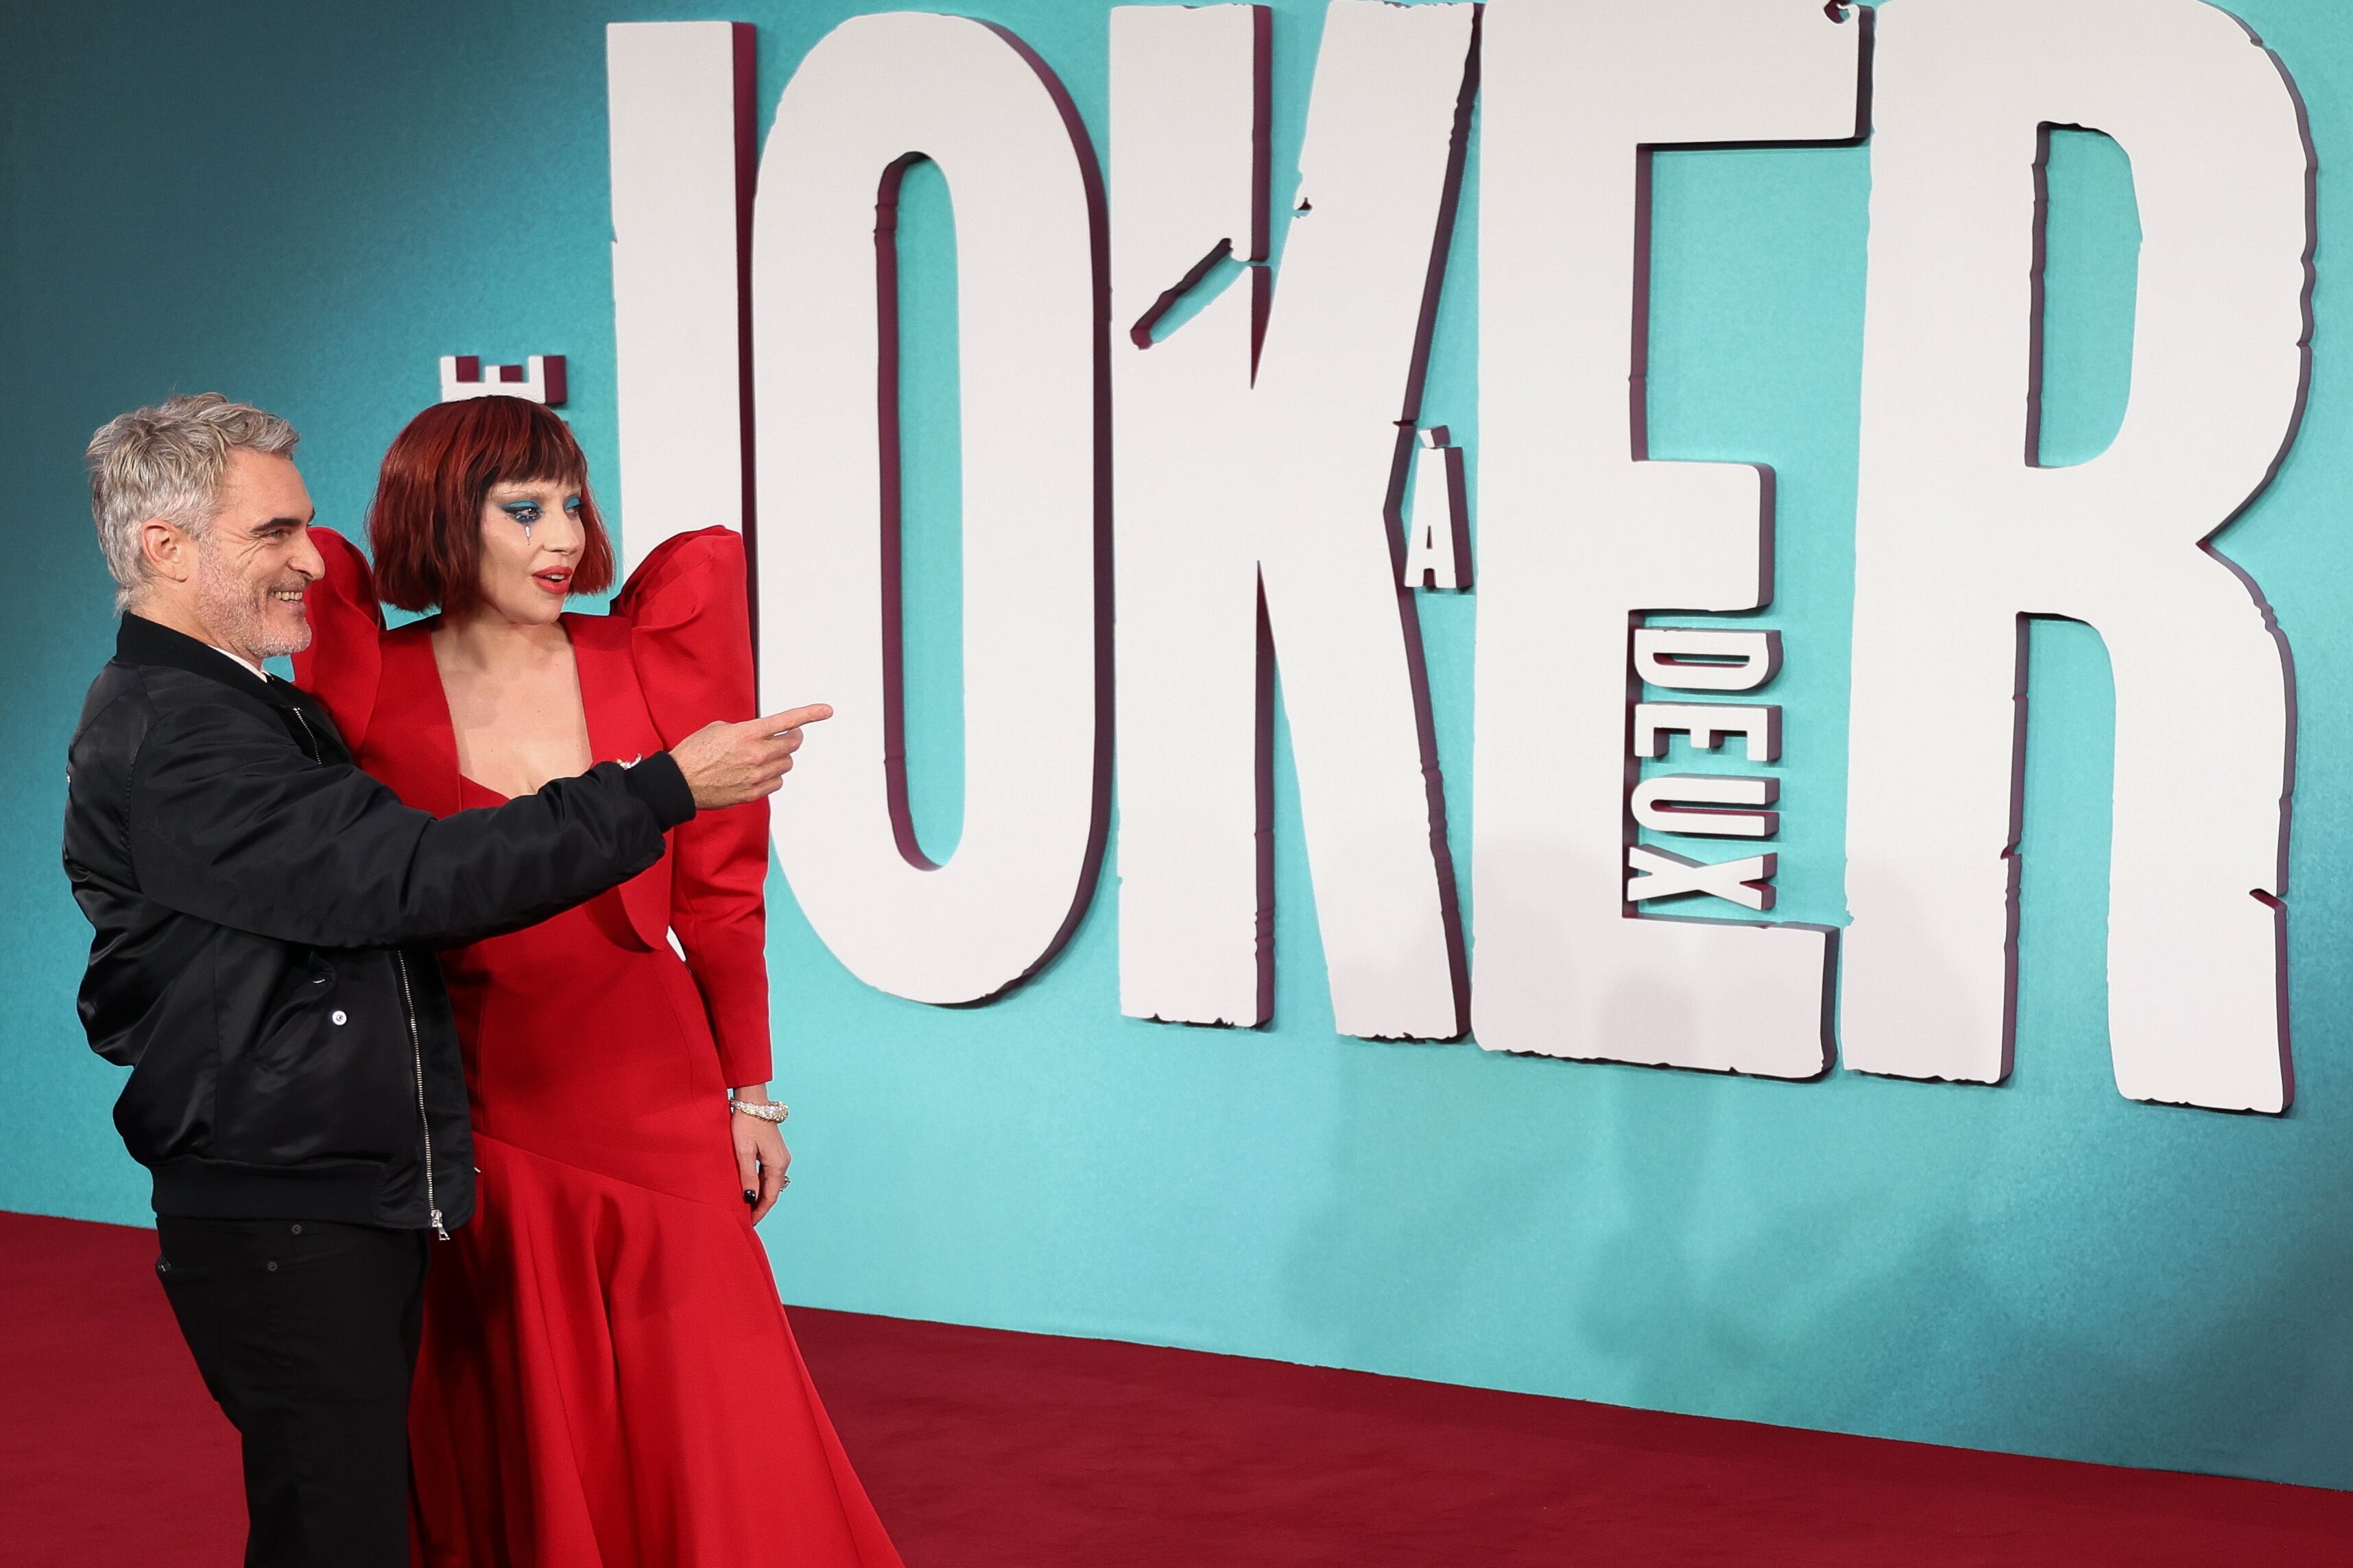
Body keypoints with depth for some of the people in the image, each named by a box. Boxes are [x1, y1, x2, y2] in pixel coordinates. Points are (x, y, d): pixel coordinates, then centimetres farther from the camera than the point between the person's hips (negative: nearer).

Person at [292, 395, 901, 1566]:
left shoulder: (646, 665, 0)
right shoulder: (373, 692, -6)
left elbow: (715, 892, 5)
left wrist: (747, 1089, 7)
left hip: (654, 1108, 1)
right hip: (476, 1116, -1)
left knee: (712, 1440, 2)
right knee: (515, 1459, 9)